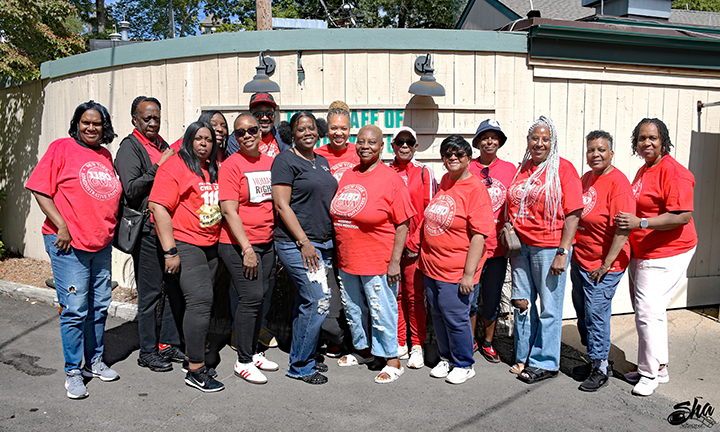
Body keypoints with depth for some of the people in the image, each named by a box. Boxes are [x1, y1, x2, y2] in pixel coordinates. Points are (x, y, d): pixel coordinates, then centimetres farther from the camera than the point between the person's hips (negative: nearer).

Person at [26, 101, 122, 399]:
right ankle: (73, 372, 11)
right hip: (68, 244, -6)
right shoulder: (61, 148, -3)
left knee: (99, 306, 12)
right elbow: (41, 190, -7)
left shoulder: (106, 156, 13)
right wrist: (62, 227, -15)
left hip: (102, 244, 6)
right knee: (74, 309, -3)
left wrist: (109, 230, 13)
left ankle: (94, 362, 28)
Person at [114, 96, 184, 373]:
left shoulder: (163, 145, 18)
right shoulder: (130, 147, -3)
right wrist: (159, 167, -15)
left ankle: (169, 343, 24)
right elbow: (131, 188, -14)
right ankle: (148, 352, 14)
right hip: (147, 230, -7)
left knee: (176, 288, 11)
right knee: (150, 292, 0)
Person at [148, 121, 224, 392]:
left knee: (201, 301, 11)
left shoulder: (214, 169, 15)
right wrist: (169, 251, -19)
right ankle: (195, 370, -6)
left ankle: (193, 352, 25)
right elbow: (158, 206, -14)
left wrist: (220, 243, 21)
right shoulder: (175, 166, -8)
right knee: (200, 300, -13)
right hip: (184, 245, -8)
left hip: (210, 245, 8)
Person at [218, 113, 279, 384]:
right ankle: (243, 362, 6)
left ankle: (253, 352, 25)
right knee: (251, 297, -8)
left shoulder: (270, 162, 11)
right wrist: (247, 249, -18)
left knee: (259, 296, 11)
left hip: (267, 242, 6)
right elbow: (229, 211, -14)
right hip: (239, 245, -6)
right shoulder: (231, 166, -8)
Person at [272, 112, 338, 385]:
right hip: (296, 243, -8)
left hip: (323, 242, 8)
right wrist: (304, 242, -17)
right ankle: (300, 366, 4)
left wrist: (333, 238, 15)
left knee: (307, 301, 13)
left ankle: (301, 358, 25)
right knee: (318, 300, -11)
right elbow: (281, 205, -13)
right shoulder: (285, 160, -6)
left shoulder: (322, 162, 17)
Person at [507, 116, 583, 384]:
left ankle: (545, 362, 18)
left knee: (549, 307, 4)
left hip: (549, 247, -5)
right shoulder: (522, 169, 11)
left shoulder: (563, 169, -5)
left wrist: (562, 252, -16)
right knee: (522, 302, 12)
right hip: (521, 246, 6)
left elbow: (573, 213, -10)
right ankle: (524, 357, 28)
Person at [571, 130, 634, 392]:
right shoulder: (586, 178, 8)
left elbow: (623, 230, -21)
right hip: (580, 260, 8)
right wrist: (571, 251, 16)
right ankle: (594, 359, 33)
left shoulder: (618, 183, -17)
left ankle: (601, 368, 17)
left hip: (603, 265, -8)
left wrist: (606, 265, -20)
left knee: (596, 314, -1)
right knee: (582, 313, 16)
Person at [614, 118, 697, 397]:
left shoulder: (673, 172, -16)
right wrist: (626, 220, 12)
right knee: (647, 311, 16)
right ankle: (659, 368, 30)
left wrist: (640, 223, -28)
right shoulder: (643, 171, 13)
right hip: (641, 253, 10)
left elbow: (682, 216, -24)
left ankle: (650, 373, 10)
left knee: (648, 312, -7)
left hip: (667, 254, -10)